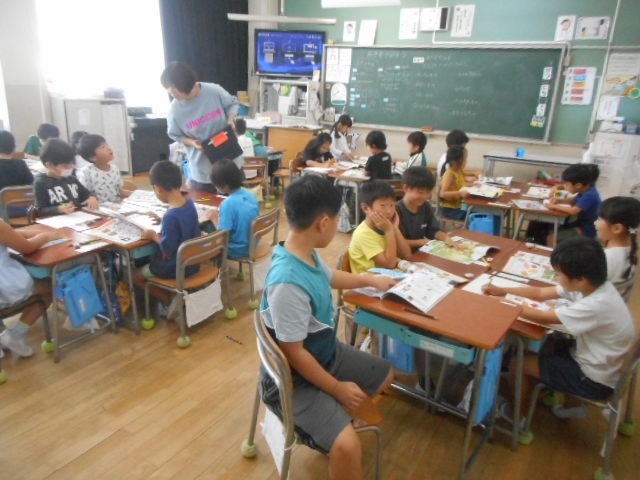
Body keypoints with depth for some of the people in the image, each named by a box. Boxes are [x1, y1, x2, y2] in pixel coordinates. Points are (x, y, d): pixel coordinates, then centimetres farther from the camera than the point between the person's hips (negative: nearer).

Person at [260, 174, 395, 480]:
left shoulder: (307, 254, -8)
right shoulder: (288, 283, -36)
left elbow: (329, 277, 16)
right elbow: (294, 353, -27)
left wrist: (370, 279, 30)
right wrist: (337, 388, -14)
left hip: (327, 354, 9)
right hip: (296, 378, -9)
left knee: (385, 375, 22)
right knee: (348, 445, -27)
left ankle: (332, 424, 32)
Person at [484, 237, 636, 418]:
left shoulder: (595, 306, -35)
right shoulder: (593, 285, -10)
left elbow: (543, 318, -25)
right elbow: (540, 293, -1)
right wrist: (502, 291, -4)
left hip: (594, 379, -8)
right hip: (590, 355, 8)